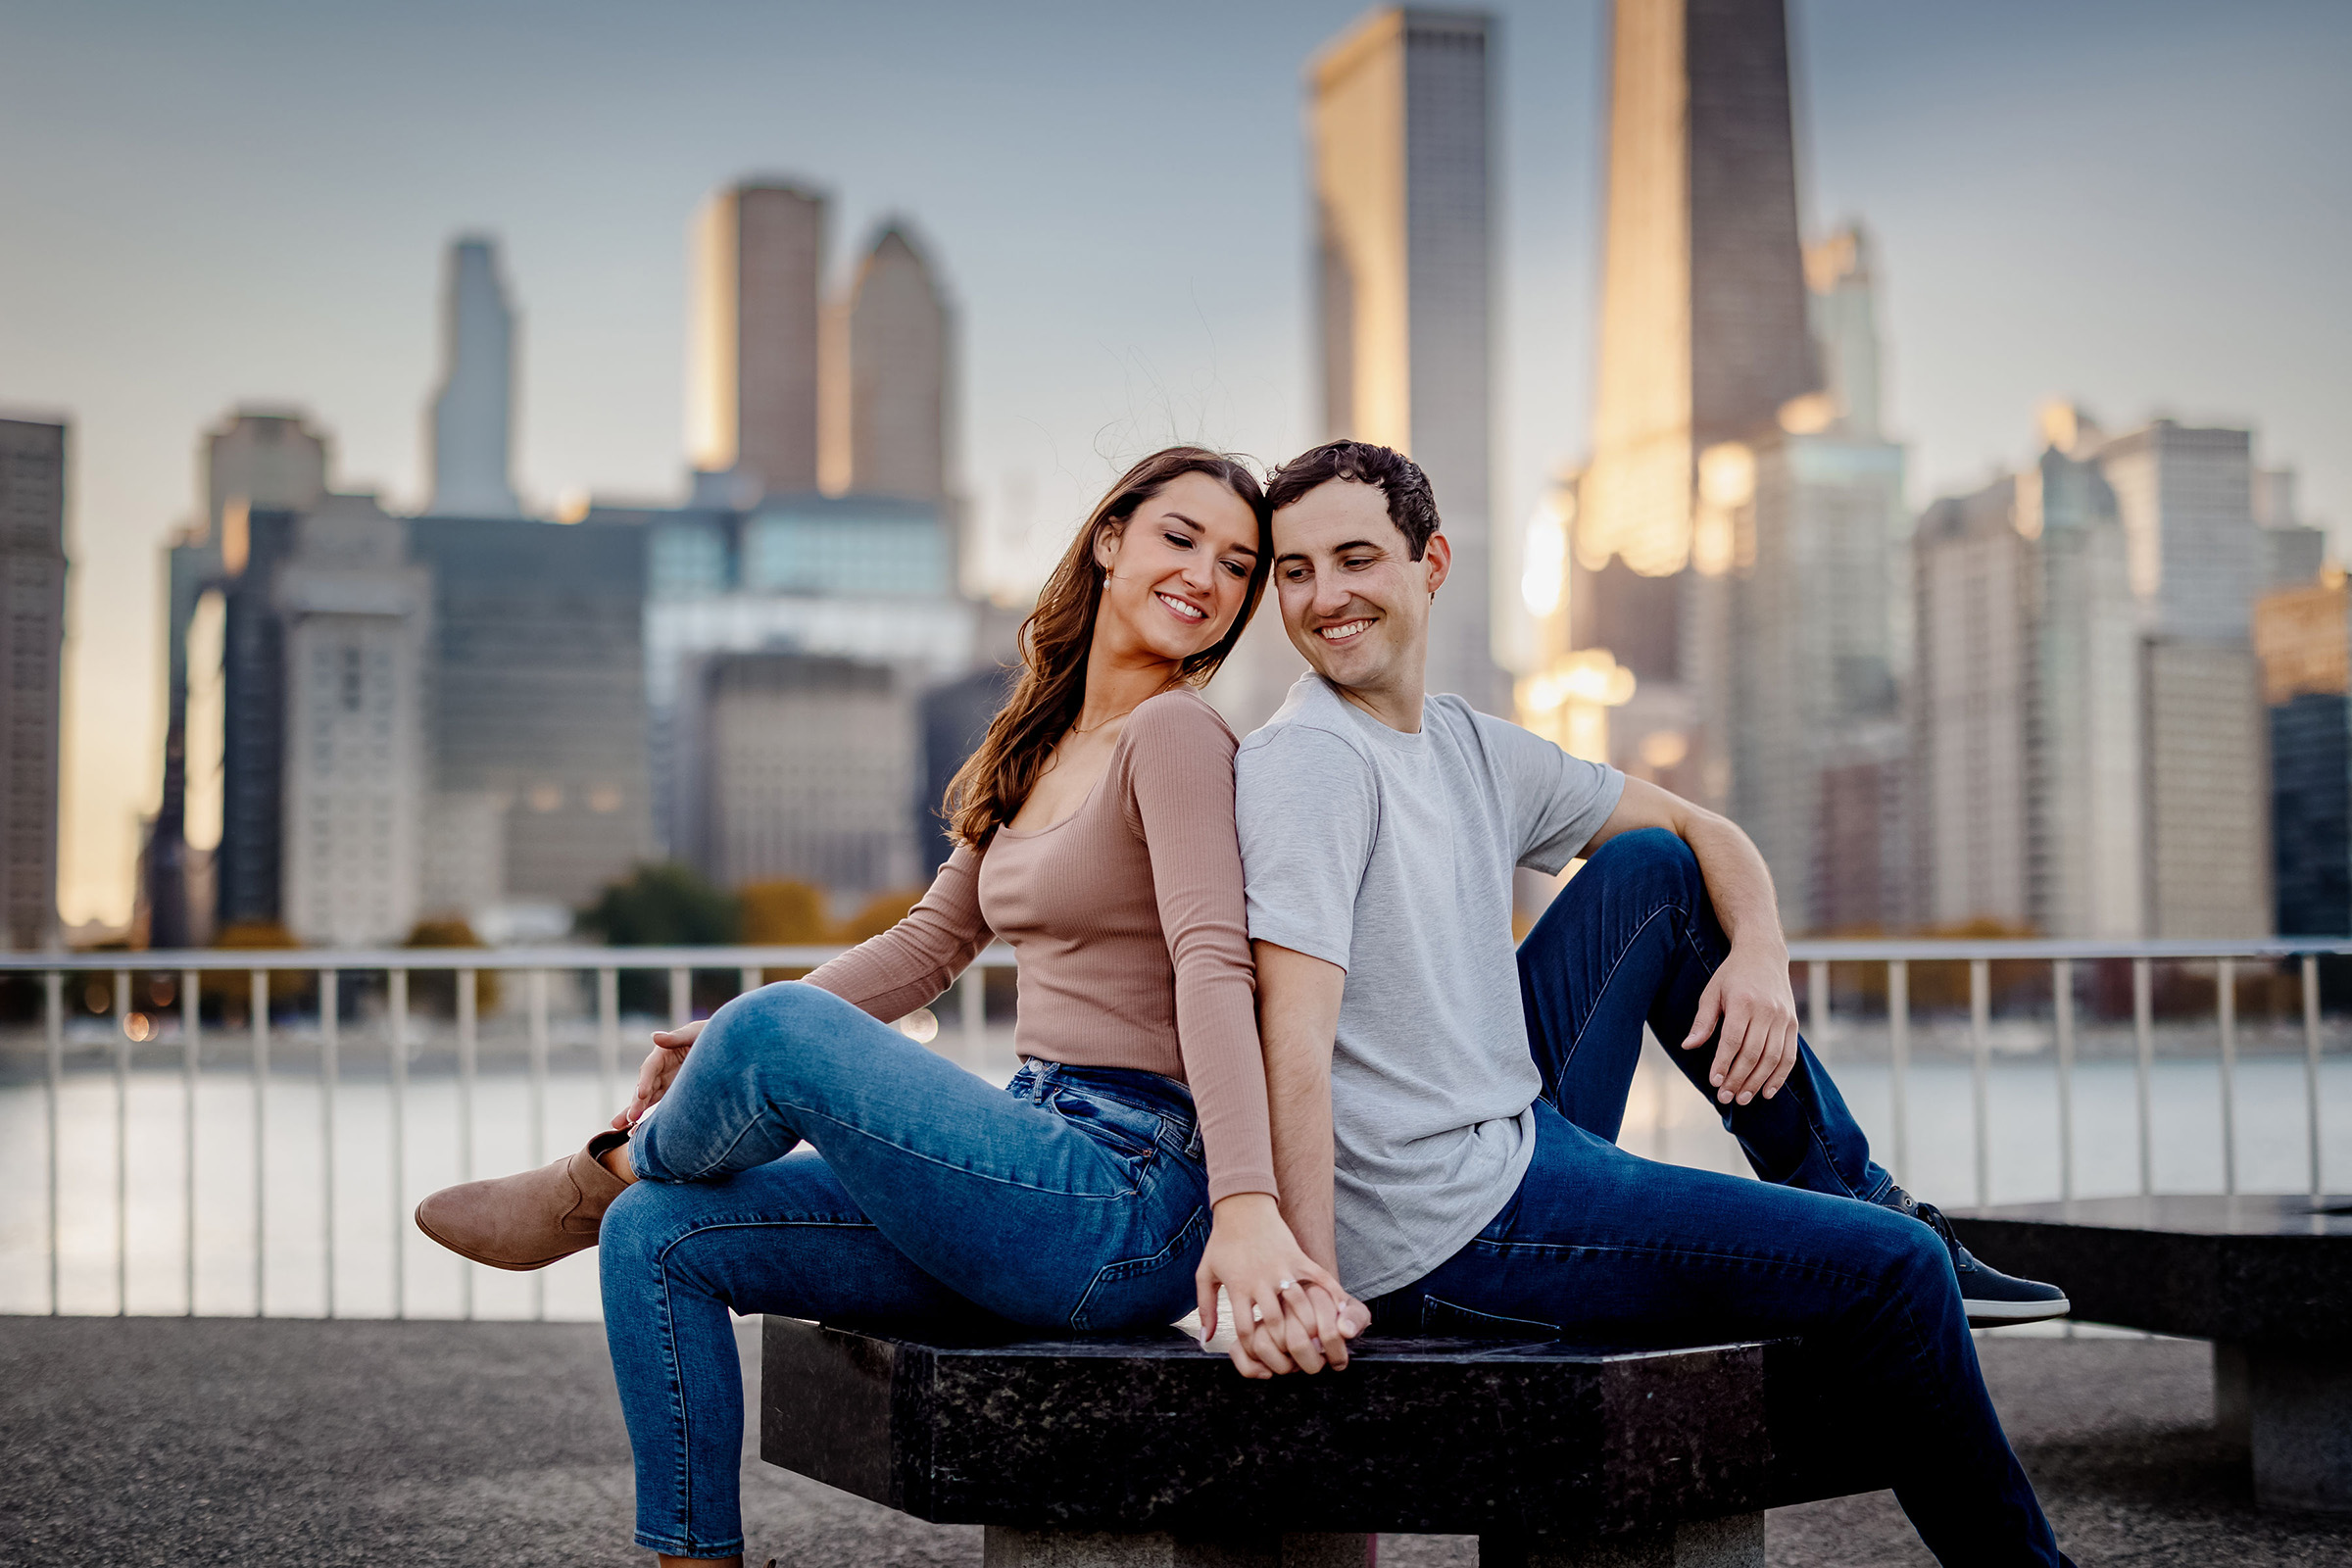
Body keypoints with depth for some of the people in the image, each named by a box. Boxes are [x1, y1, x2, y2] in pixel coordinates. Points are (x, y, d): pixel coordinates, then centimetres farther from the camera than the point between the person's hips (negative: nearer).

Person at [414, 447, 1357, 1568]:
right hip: (1041, 1166, 9)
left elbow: (1212, 967, -22)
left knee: (777, 1027, -23)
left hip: (1134, 1195, -8)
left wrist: (1247, 1208, -34)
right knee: (656, 1240, 2)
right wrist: (725, 1043, 9)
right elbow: (932, 941, 20)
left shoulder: (1178, 733, -9)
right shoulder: (1038, 748, 17)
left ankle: (598, 1179, 10)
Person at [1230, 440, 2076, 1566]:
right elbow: (1293, 1041, -25)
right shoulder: (1305, 762, -16)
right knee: (1893, 1268, -7)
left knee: (1651, 870, 14)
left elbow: (1699, 831, 18)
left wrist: (1761, 955, -2)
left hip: (1519, 1142, 9)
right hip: (1454, 1241, -9)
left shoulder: (1473, 750, 9)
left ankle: (1858, 1202, 22)